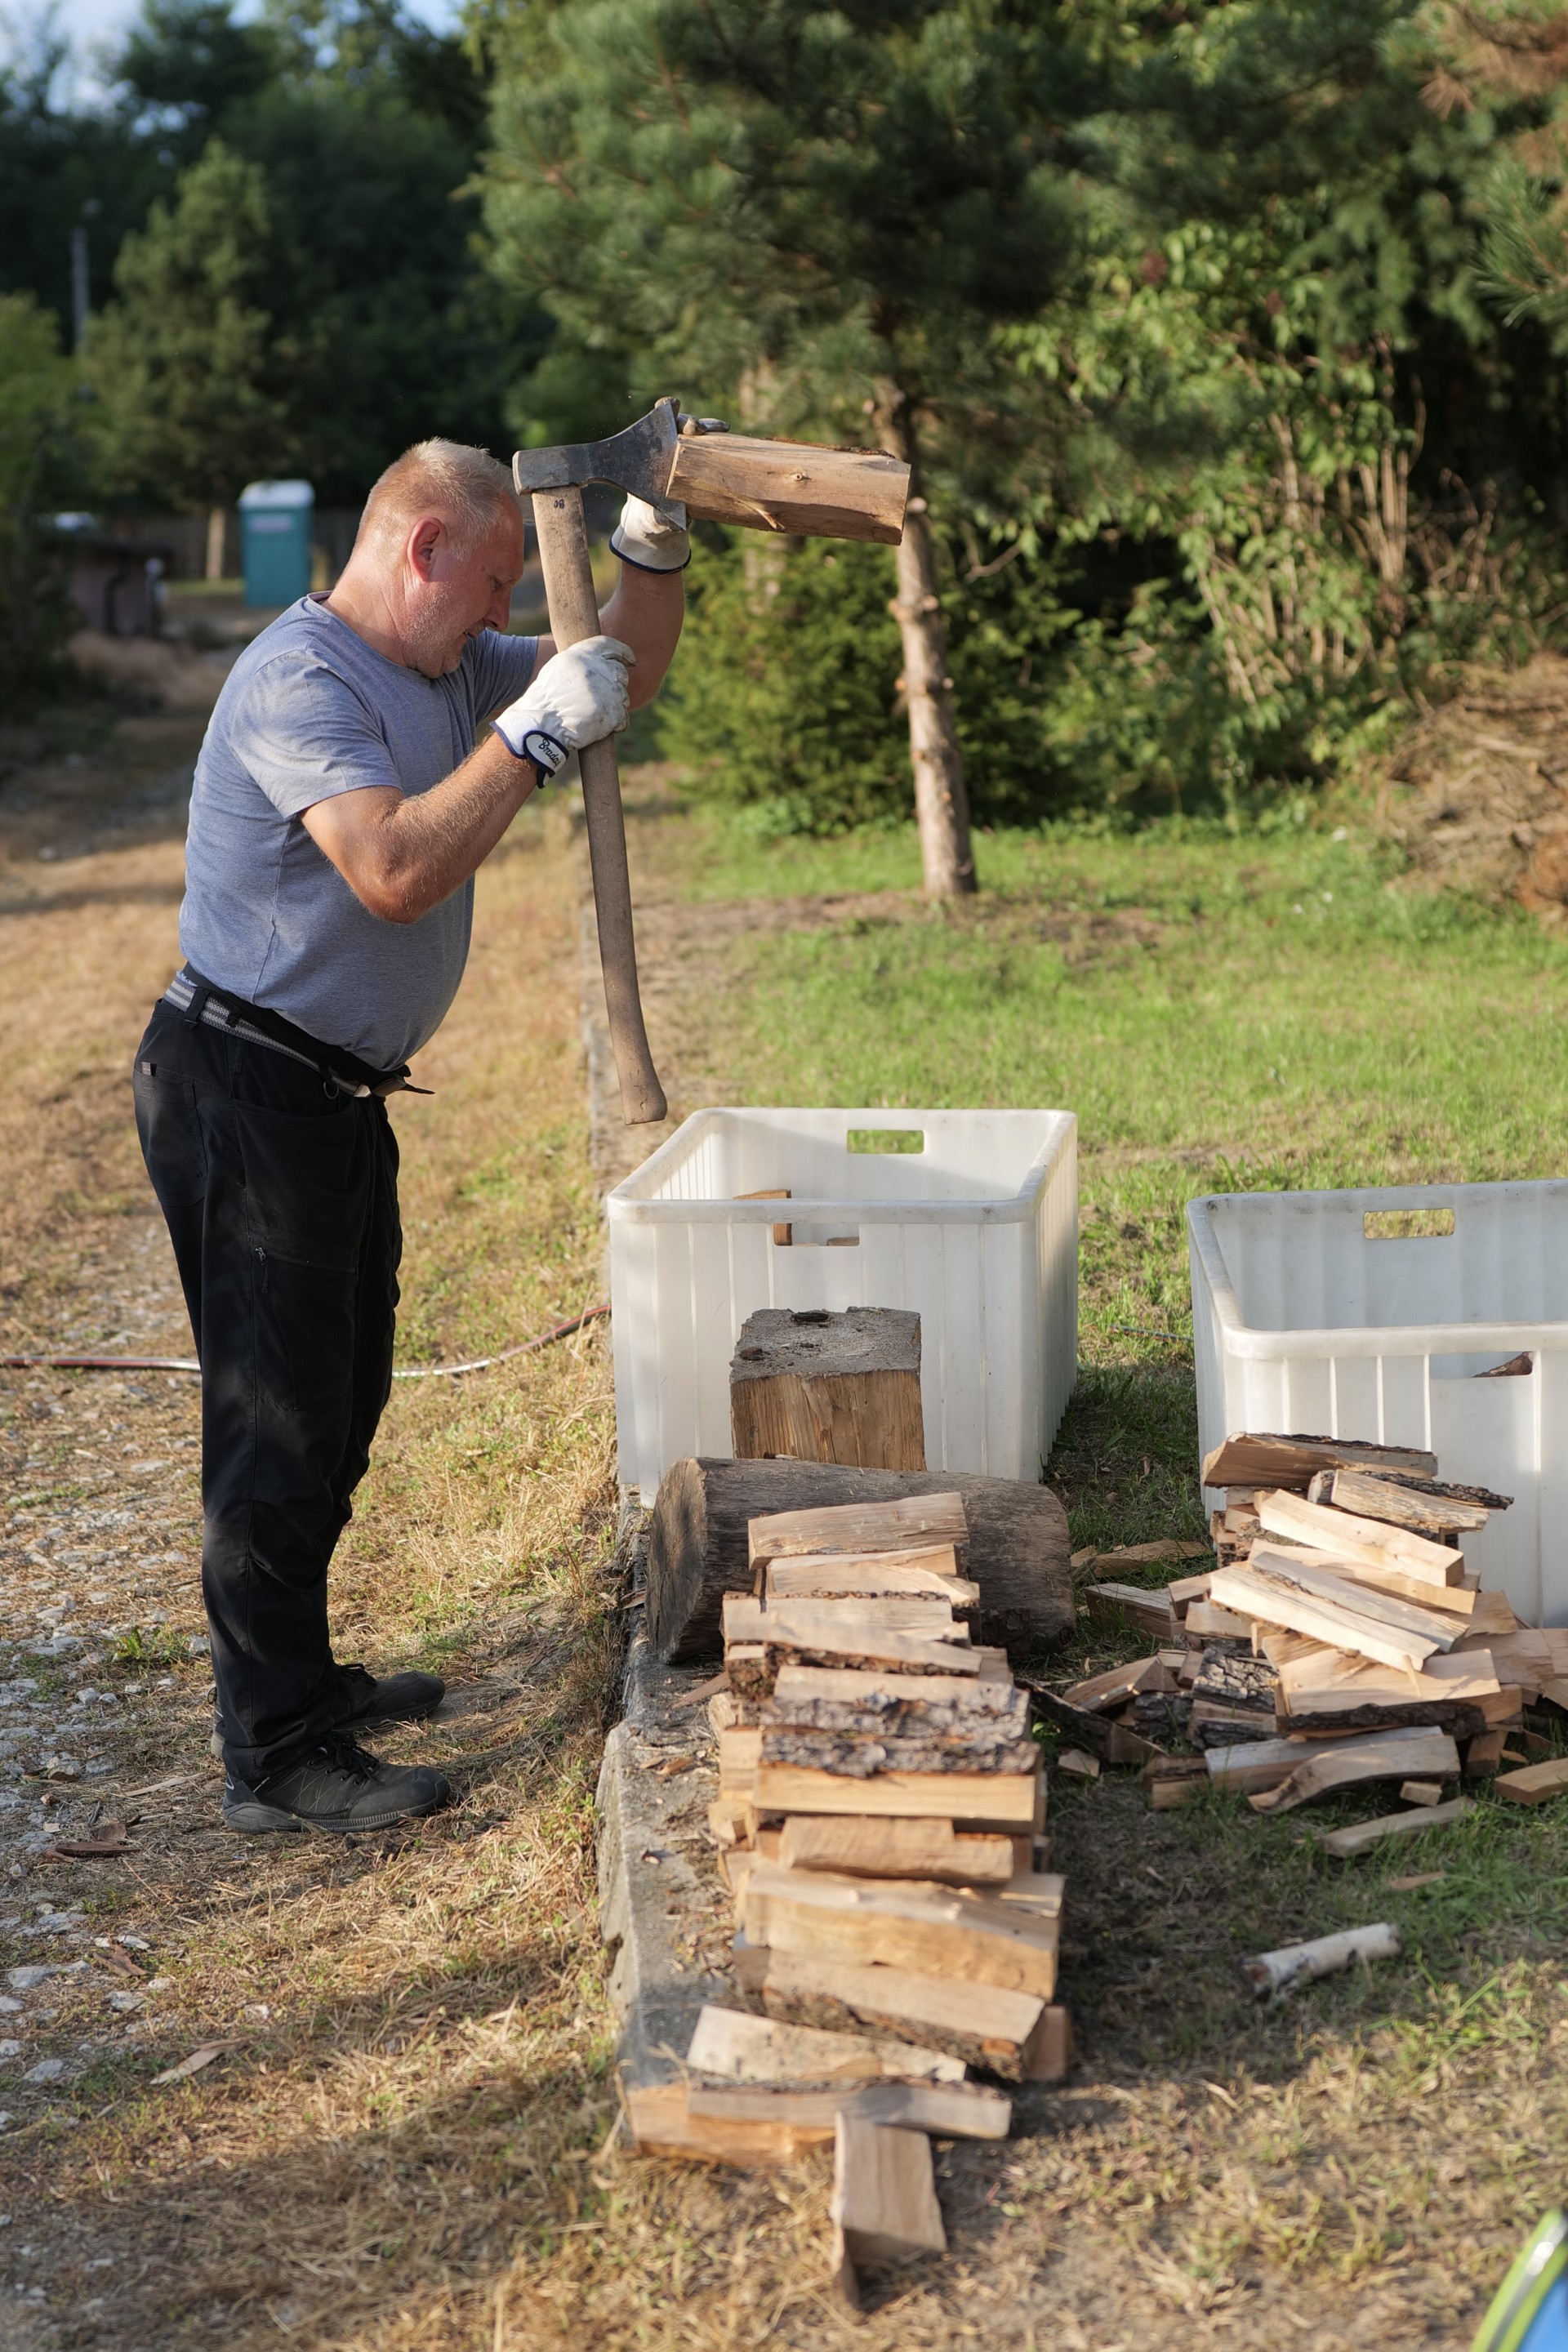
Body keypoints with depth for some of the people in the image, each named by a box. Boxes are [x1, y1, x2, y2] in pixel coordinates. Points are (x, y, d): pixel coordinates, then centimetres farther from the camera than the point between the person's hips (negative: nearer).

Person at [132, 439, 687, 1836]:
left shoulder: (442, 669, 11)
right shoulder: (300, 683, -19)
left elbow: (623, 675, 19)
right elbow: (397, 869, -33)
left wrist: (654, 542, 2)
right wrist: (533, 736, -25)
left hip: (337, 1094, 10)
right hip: (248, 1095, -10)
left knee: (338, 1407, 18)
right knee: (280, 1420, -6)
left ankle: (296, 1675, 32)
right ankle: (277, 1759, 1)